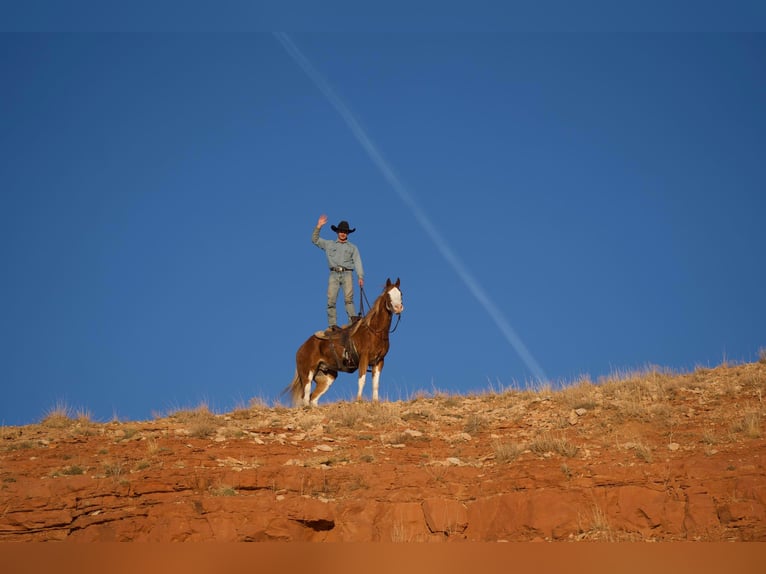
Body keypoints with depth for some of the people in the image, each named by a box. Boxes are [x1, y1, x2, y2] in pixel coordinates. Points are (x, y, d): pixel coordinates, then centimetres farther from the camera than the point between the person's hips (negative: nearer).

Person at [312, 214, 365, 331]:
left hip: (347, 274, -1)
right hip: (334, 274, 1)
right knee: (331, 300, -8)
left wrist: (361, 277, -5)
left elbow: (357, 262, 8)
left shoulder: (353, 247, 18)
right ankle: (332, 324, -8)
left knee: (348, 298, -17)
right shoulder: (329, 244, 20)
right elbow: (315, 240, 17)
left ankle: (353, 320, -27)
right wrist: (318, 227, 5)